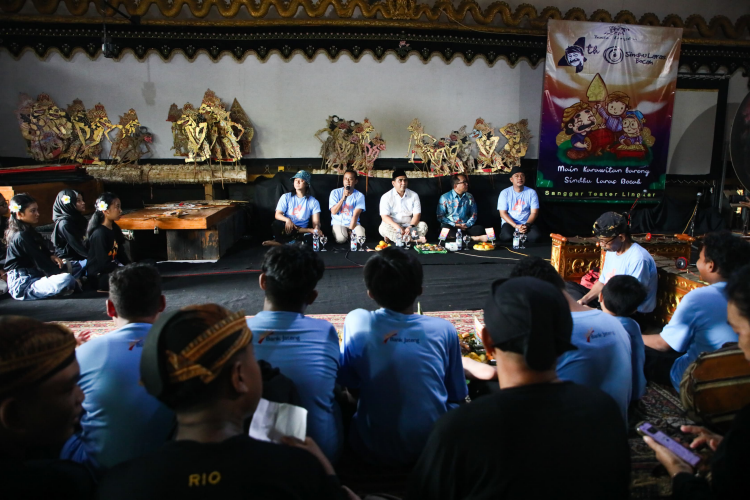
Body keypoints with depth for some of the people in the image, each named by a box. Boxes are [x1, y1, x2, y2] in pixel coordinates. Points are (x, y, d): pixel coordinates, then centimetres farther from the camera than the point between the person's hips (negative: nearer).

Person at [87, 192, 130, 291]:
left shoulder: (114, 228, 8)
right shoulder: (99, 234, -19)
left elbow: (120, 253, 13)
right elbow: (105, 264, -21)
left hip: (113, 267, 9)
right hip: (98, 277, -9)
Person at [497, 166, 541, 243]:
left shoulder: (531, 192, 2)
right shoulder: (505, 193, -2)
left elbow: (534, 212, 0)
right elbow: (503, 213, -6)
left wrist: (527, 225, -19)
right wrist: (516, 226, -19)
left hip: (527, 223, 2)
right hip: (510, 223, -1)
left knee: (535, 236, -30)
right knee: (507, 237, -34)